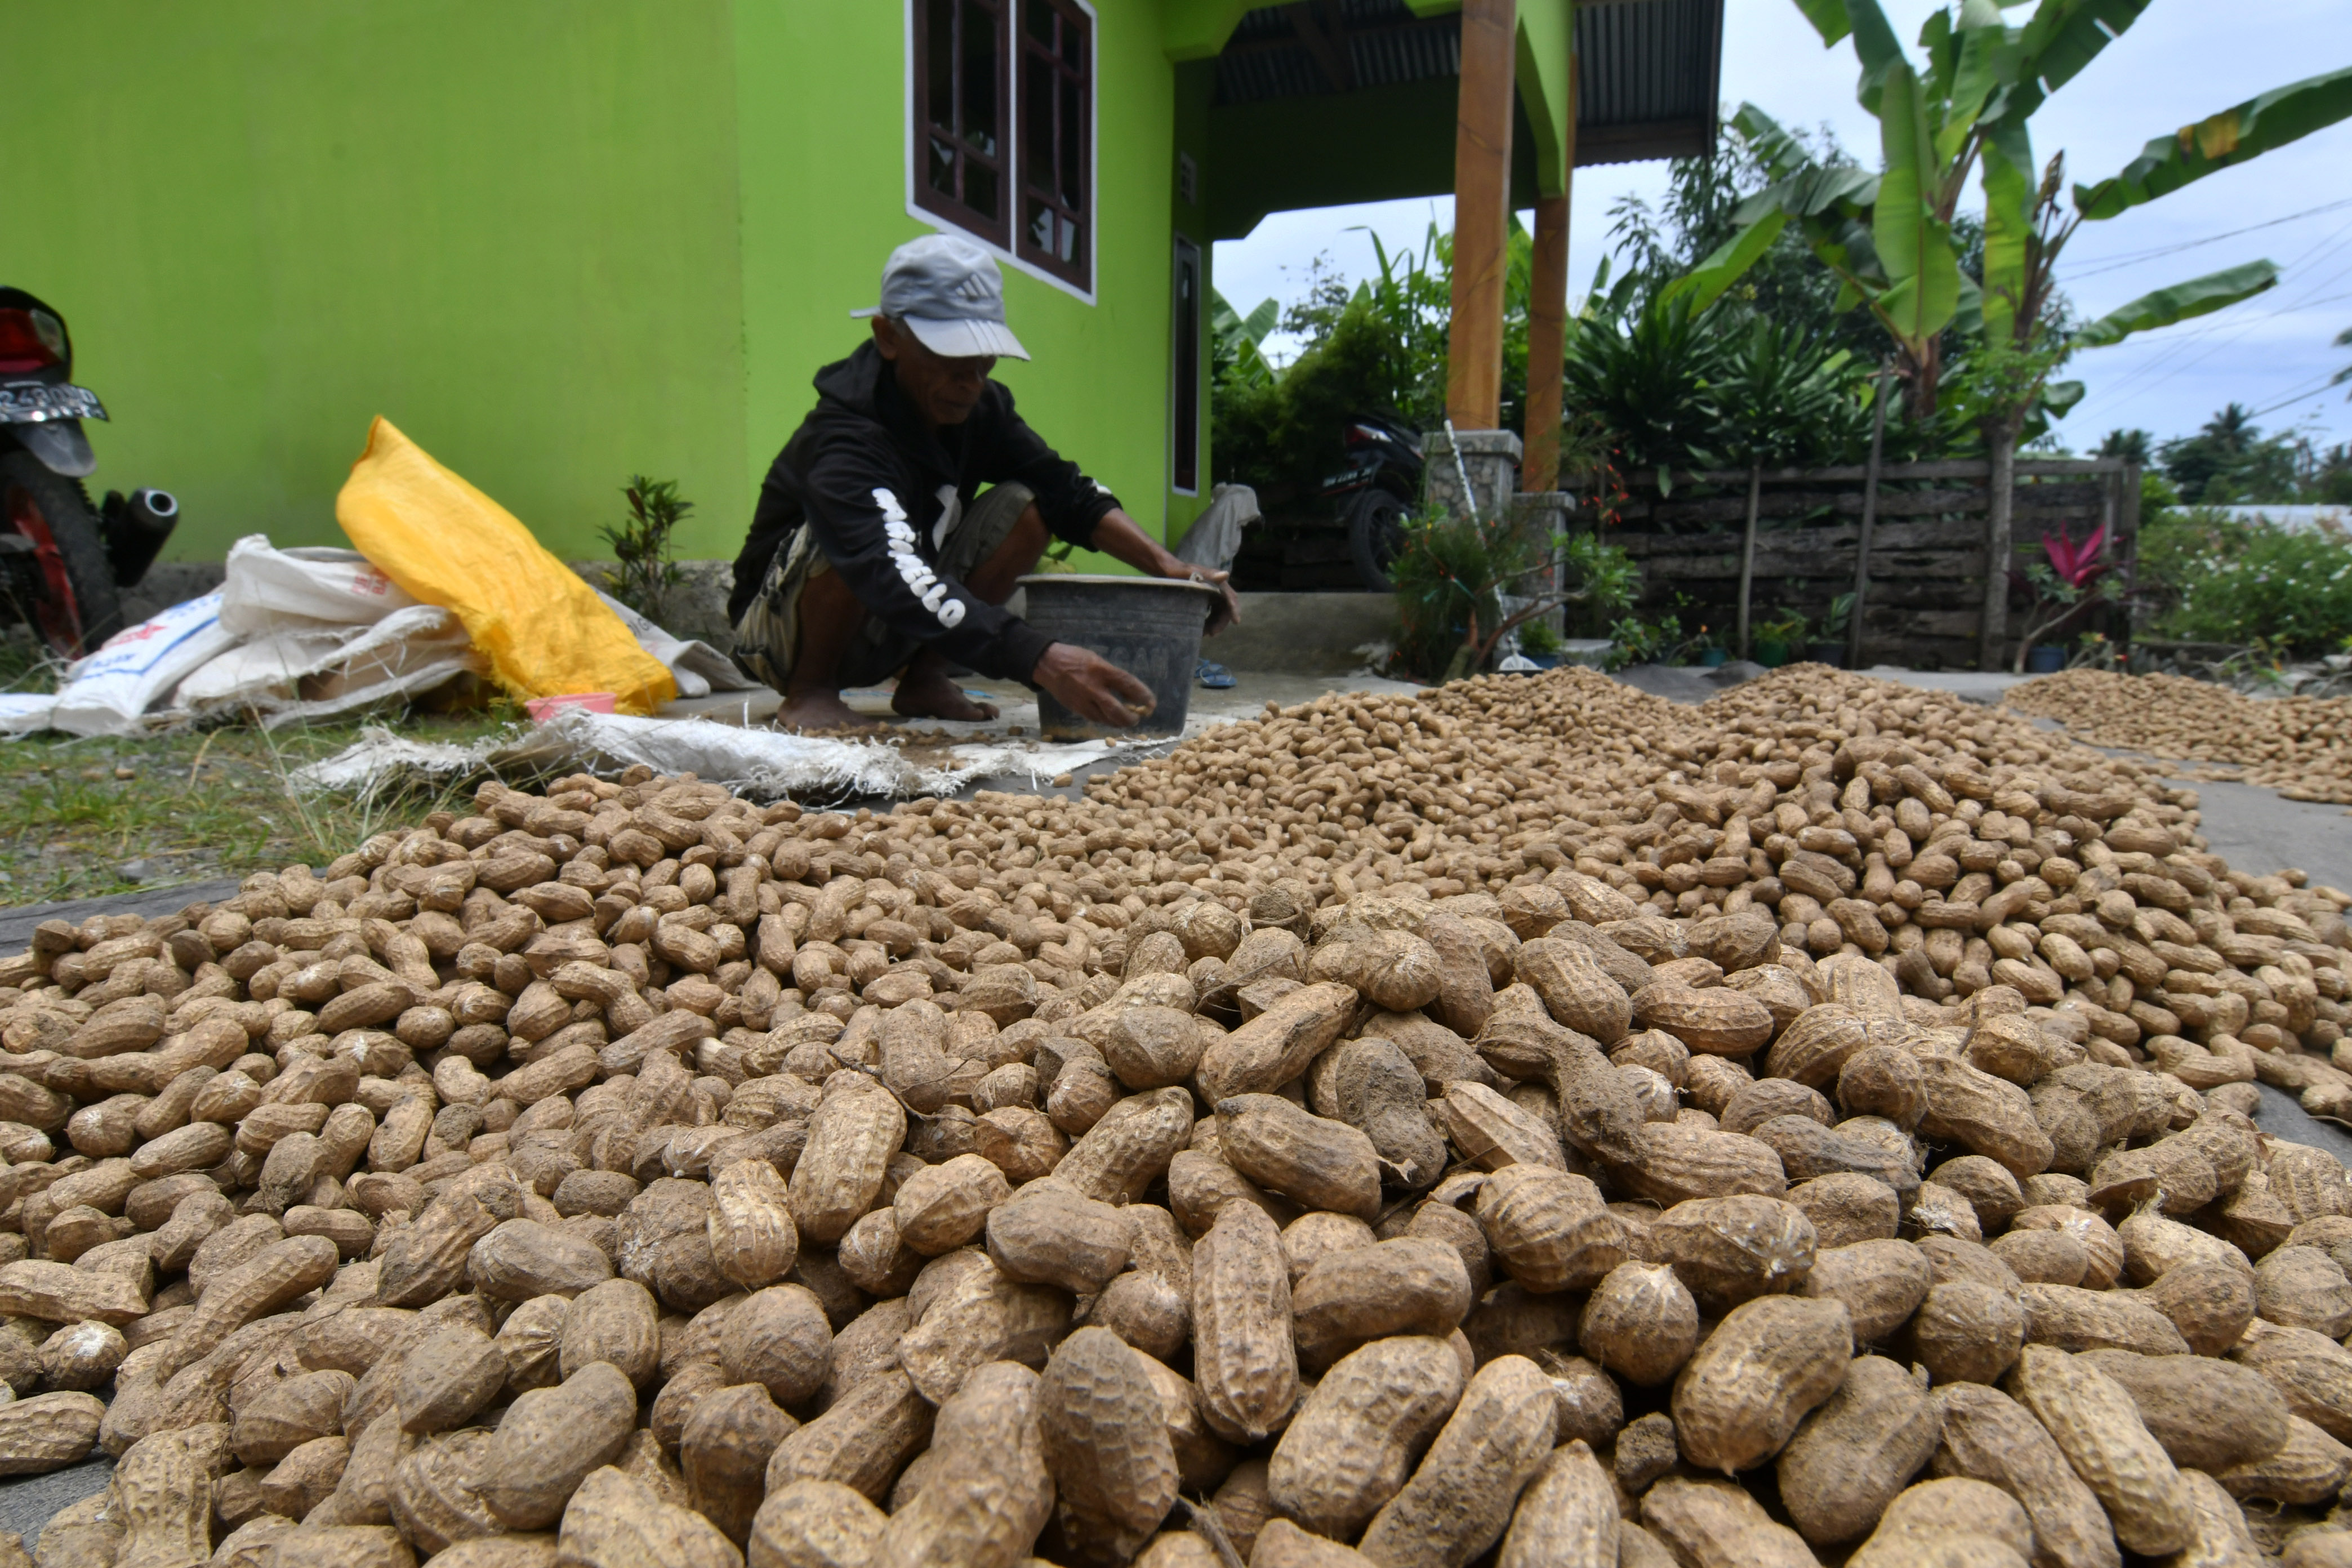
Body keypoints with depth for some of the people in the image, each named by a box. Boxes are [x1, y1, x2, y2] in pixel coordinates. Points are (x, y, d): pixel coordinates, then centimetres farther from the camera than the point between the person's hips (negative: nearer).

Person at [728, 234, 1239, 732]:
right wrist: (1043, 661, -59)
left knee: (1027, 505, -11)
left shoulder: (980, 407, -8)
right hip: (781, 630, -6)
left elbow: (1066, 491, -8)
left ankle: (924, 680, -3)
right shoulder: (844, 441, -32)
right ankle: (810, 692, -12)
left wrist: (1167, 566, -25)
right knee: (843, 539, -37)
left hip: (885, 639, 6)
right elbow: (895, 581, -47)